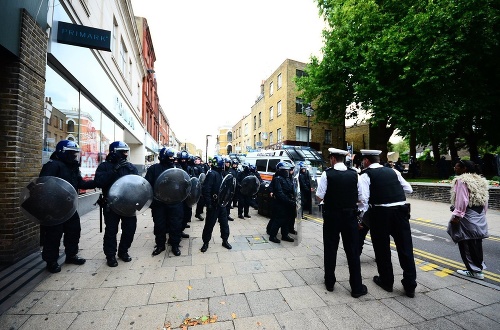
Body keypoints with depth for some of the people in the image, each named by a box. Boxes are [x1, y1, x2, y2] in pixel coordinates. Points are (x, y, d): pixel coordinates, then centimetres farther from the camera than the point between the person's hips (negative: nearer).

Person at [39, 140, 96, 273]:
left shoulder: (73, 167, 11)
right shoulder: (53, 165, -15)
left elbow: (81, 183, 11)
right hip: (54, 207, -8)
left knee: (74, 230, 15)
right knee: (54, 234, 2)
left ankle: (71, 255, 31)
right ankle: (51, 261, 19)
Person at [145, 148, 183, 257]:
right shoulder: (154, 168, 0)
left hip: (175, 202, 1)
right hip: (158, 203, -1)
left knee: (176, 224, 6)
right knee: (159, 224, 13)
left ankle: (175, 245, 23)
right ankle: (160, 245, 32)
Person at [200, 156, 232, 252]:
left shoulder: (220, 173, 10)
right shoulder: (211, 174, -17)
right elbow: (205, 190, -23)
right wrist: (208, 203, -23)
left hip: (221, 203, 8)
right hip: (213, 204, -8)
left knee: (224, 222, 14)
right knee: (209, 224, 6)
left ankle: (225, 241, 28)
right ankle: (205, 242, 23)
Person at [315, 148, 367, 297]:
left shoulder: (327, 174, -13)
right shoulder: (354, 174, -4)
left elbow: (319, 197, -12)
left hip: (331, 216, -2)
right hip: (350, 216, 2)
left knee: (330, 249, 13)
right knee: (353, 251, 12)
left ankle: (329, 282, 28)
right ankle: (357, 287, 23)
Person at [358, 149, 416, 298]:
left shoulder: (365, 176, -5)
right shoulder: (393, 171, 10)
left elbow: (364, 199, -13)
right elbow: (409, 189, 13)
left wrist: (360, 217, -3)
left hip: (380, 213, -4)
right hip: (401, 210, 5)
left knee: (382, 248, 12)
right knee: (405, 247, 12)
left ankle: (386, 281, 28)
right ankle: (410, 286, 22)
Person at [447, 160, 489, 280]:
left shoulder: (461, 180, -15)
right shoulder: (480, 180, 12)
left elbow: (462, 200, -21)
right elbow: (485, 201, 15)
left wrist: (457, 216, -18)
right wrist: (482, 214, 21)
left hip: (467, 216, -9)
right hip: (479, 217, 9)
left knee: (466, 244, 2)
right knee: (476, 243, 16)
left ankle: (474, 270, 10)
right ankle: (479, 266, 25)